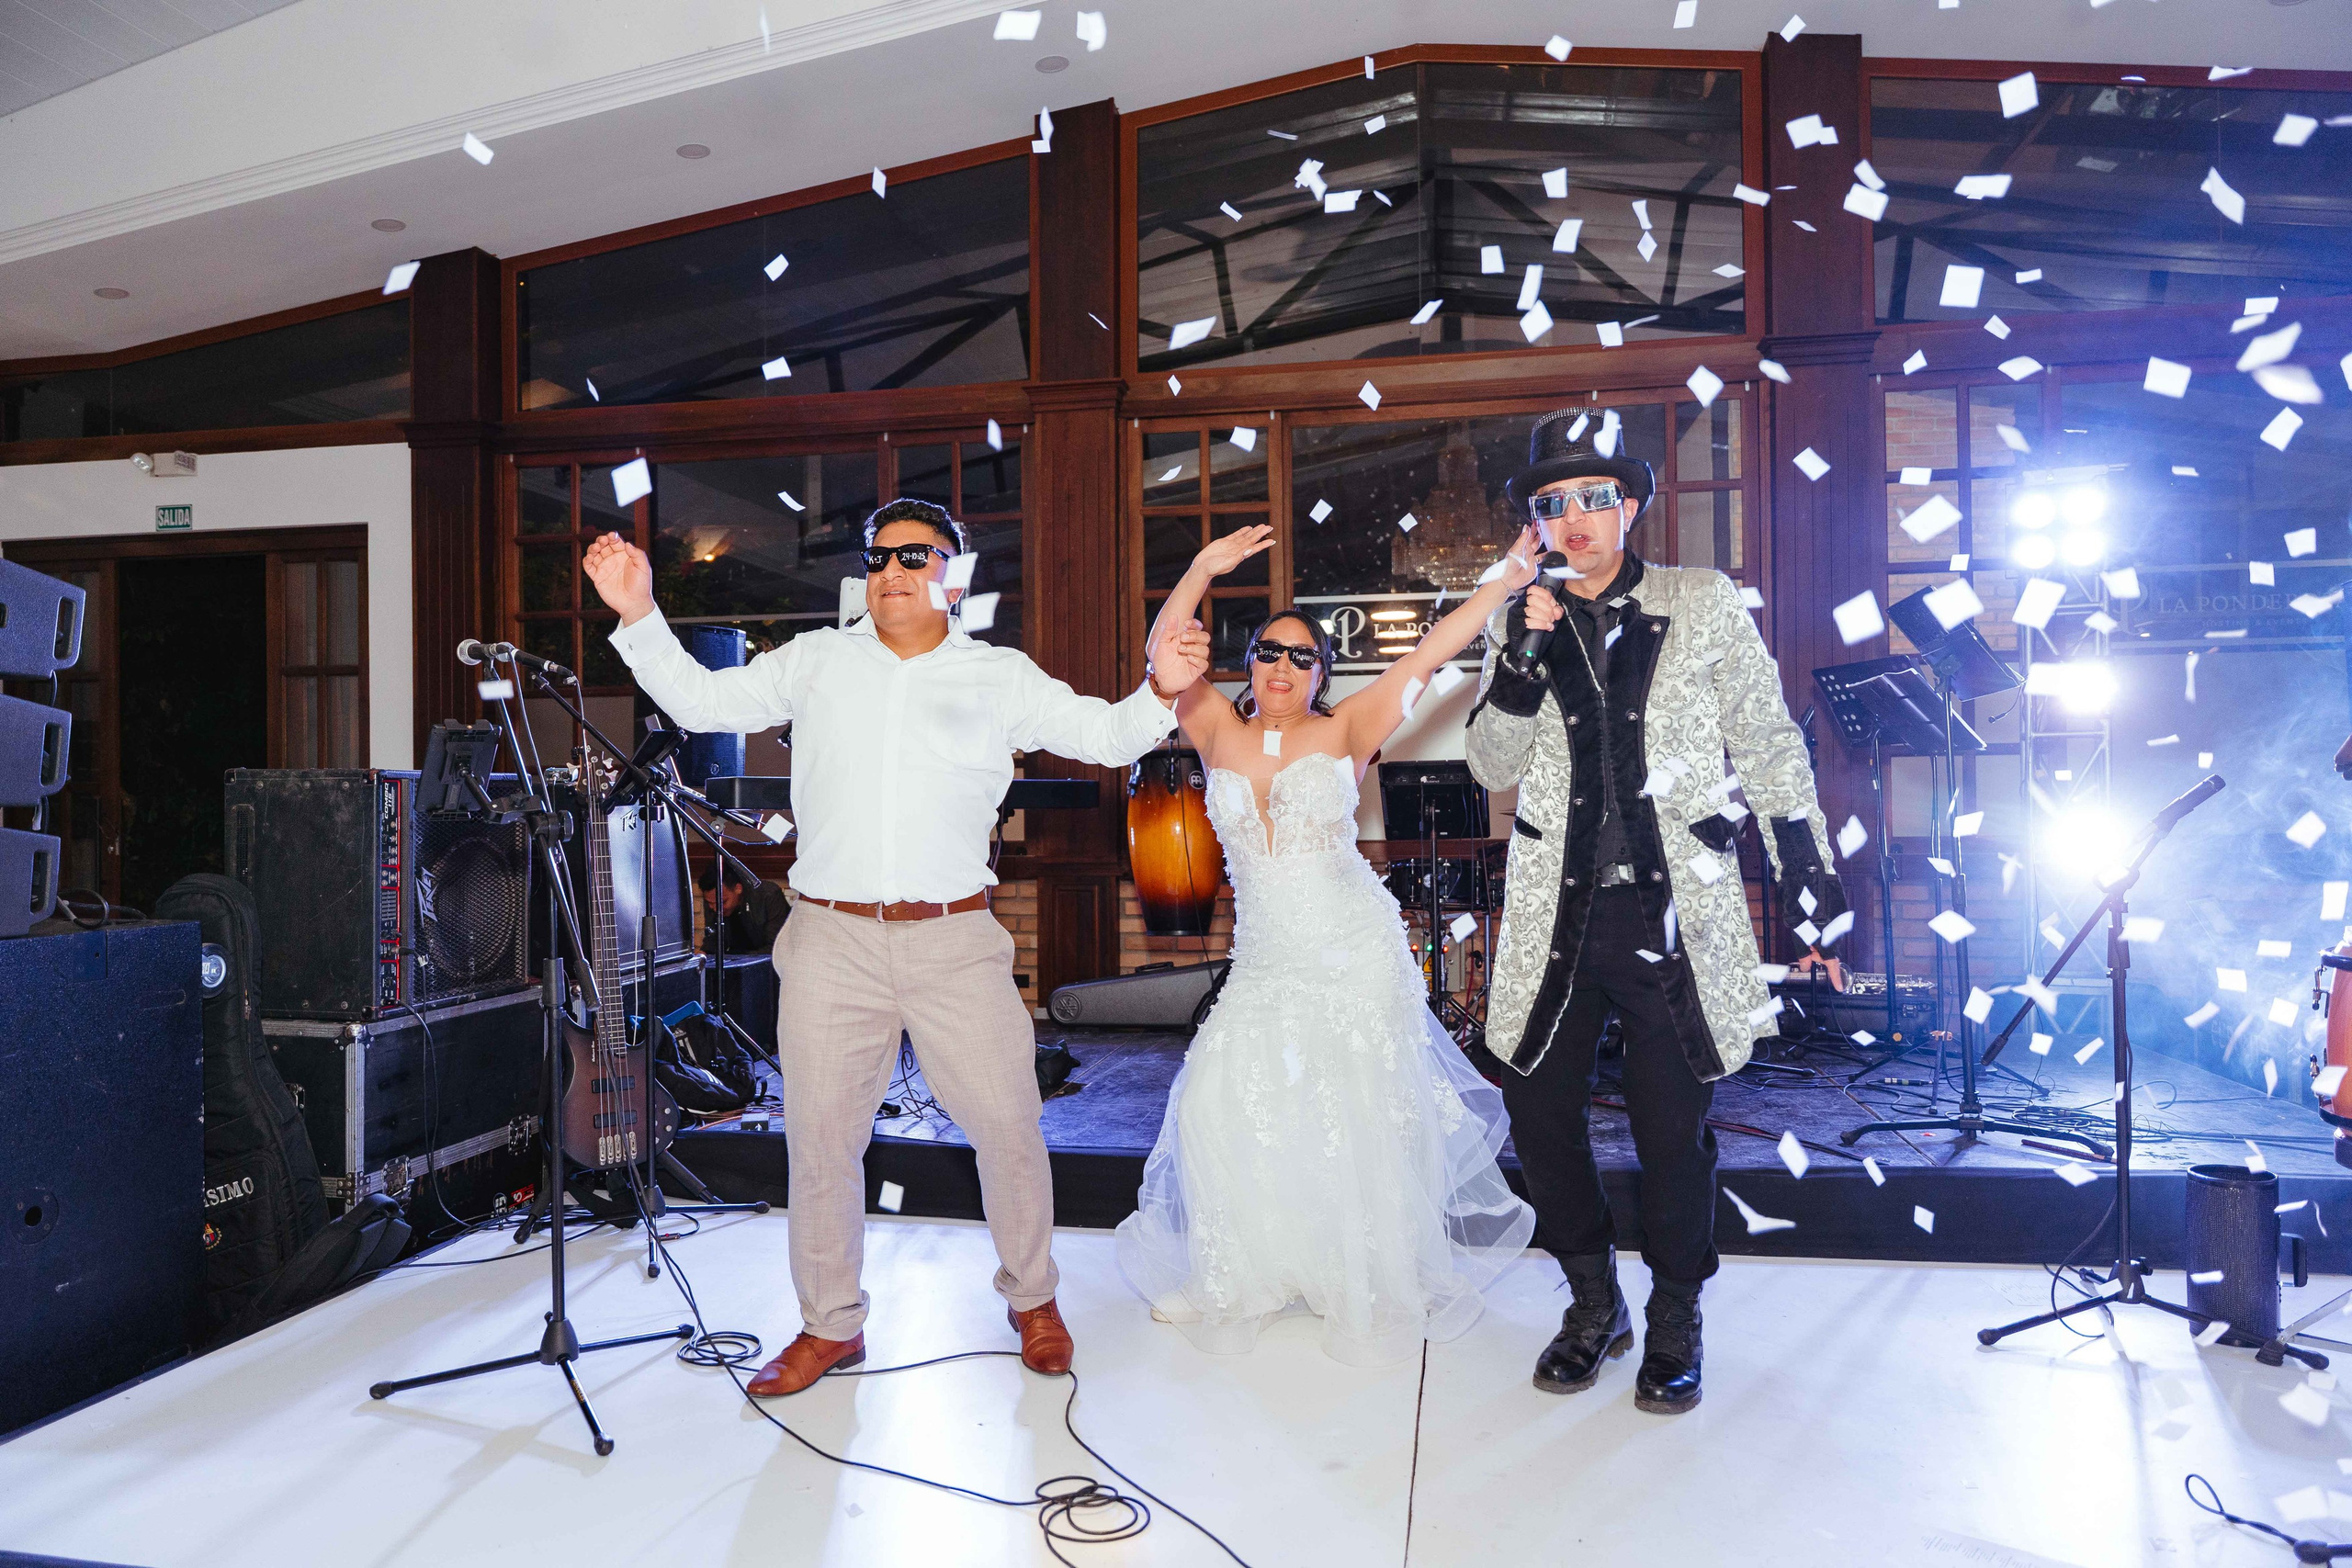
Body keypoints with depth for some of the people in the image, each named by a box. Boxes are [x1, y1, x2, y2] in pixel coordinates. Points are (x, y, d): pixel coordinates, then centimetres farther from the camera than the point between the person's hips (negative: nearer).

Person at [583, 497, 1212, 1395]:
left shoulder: (1000, 677, 7)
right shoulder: (817, 661, 10)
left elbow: (1106, 735, 4)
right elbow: (700, 702, 12)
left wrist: (1162, 690, -16)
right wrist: (639, 616, 0)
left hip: (953, 941, -1)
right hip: (833, 941, 1)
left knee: (1008, 1128, 2)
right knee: (820, 1138, 8)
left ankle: (1031, 1301, 27)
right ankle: (830, 1326, 26)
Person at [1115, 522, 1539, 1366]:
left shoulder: (1342, 731, -1)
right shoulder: (1220, 734, 5)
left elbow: (1426, 656, -6)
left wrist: (1505, 579, -11)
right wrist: (1202, 570, -17)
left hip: (1355, 955, -2)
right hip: (1264, 962, 3)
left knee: (1360, 1113, -1)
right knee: (1224, 1099, -4)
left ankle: (1374, 1287, 17)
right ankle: (1245, 1275, 18)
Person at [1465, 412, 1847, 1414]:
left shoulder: (1706, 605, 2)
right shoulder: (1520, 623, 7)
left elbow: (1769, 743, 7)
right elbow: (1491, 767, 4)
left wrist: (1804, 862, 4)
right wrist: (1521, 664, -11)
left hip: (1672, 915, -2)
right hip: (1558, 917, 2)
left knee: (1672, 1130, 4)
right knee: (1538, 1115, 6)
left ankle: (1675, 1324, 28)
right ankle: (1595, 1304, 29)